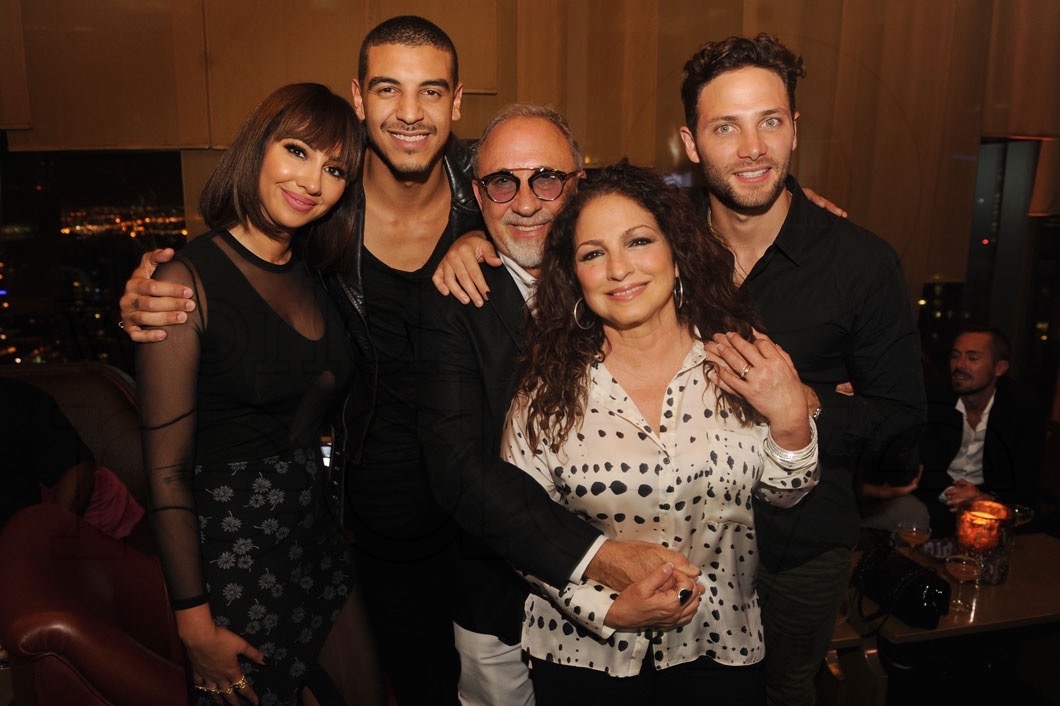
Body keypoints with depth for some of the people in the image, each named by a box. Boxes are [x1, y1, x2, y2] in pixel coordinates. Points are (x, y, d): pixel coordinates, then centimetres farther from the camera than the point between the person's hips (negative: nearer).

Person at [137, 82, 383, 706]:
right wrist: (195, 622, -12)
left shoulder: (314, 272, 4)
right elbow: (166, 472, -15)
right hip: (233, 547, -6)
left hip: (316, 531, 7)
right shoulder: (188, 282, -16)